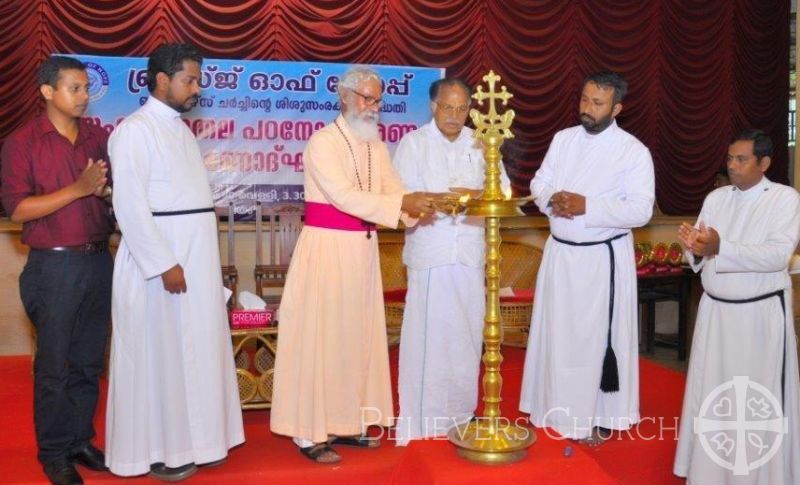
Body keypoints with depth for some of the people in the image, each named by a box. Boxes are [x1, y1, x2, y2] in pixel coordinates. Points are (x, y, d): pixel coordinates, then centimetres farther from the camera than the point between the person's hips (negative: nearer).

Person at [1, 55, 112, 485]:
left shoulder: (98, 137, 8)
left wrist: (105, 190, -11)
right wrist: (78, 189, -18)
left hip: (98, 260, 4)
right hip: (54, 266, -4)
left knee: (89, 362, 12)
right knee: (54, 367, 5)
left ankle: (81, 441, 26)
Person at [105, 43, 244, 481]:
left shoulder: (181, 130, 15)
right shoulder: (135, 130, -11)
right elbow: (129, 205, -18)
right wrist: (164, 264, -20)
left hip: (197, 260, 8)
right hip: (158, 262, -8)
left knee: (195, 349, 13)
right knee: (158, 355, 2)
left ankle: (190, 438, 26)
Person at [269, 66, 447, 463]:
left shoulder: (376, 147, 11)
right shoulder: (322, 142, -11)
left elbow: (394, 192, 3)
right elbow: (343, 196, -23)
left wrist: (417, 207, -19)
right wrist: (404, 202, -27)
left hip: (362, 250, 7)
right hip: (326, 249, -7)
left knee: (357, 335, 11)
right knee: (319, 337, -2)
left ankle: (345, 422, 23)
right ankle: (308, 432, 7)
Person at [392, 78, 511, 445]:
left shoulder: (479, 143, 12)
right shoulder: (413, 143, 3)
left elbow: (503, 188, 9)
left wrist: (477, 194, -12)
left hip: (470, 250, 4)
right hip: (429, 251, -3)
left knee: (467, 332, 8)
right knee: (428, 332, -3)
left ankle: (460, 411, 21)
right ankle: (422, 416, 6)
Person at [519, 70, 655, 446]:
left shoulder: (633, 151, -9)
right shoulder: (563, 139, 7)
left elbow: (640, 211, -14)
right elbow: (539, 182, 11)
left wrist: (587, 207, -23)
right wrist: (551, 199, -12)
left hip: (602, 257, -5)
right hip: (559, 252, 5)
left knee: (597, 337, 2)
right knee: (556, 332, 13)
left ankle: (598, 417, 17)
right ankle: (558, 408, 29)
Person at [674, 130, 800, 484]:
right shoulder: (715, 198, 6)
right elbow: (700, 257, 5)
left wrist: (720, 247, -33)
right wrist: (694, 248, -20)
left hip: (761, 313, -4)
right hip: (715, 310, 5)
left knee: (758, 398, 5)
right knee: (712, 392, 11)